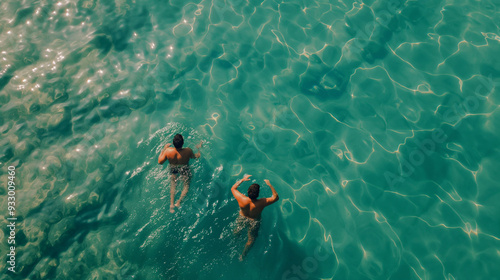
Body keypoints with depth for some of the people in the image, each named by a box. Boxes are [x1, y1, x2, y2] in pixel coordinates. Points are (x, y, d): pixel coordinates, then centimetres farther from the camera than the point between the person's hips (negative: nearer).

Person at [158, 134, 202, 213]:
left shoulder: (168, 151, -29)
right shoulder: (188, 151, -32)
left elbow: (160, 161, -11)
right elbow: (196, 157, -9)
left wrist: (164, 148, -4)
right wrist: (198, 148, 7)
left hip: (173, 170, 2)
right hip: (185, 170, -2)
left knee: (173, 184, 23)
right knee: (186, 185, 19)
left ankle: (171, 204, 15)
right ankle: (178, 202, 4)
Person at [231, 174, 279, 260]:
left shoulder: (242, 199, -37)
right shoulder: (261, 203, -40)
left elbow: (233, 188, -17)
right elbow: (276, 197, -24)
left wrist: (242, 180, -12)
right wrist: (270, 185, -22)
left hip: (242, 218, 1)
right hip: (254, 222, -1)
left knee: (238, 229, 35)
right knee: (251, 239, 26)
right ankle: (243, 255, 45)